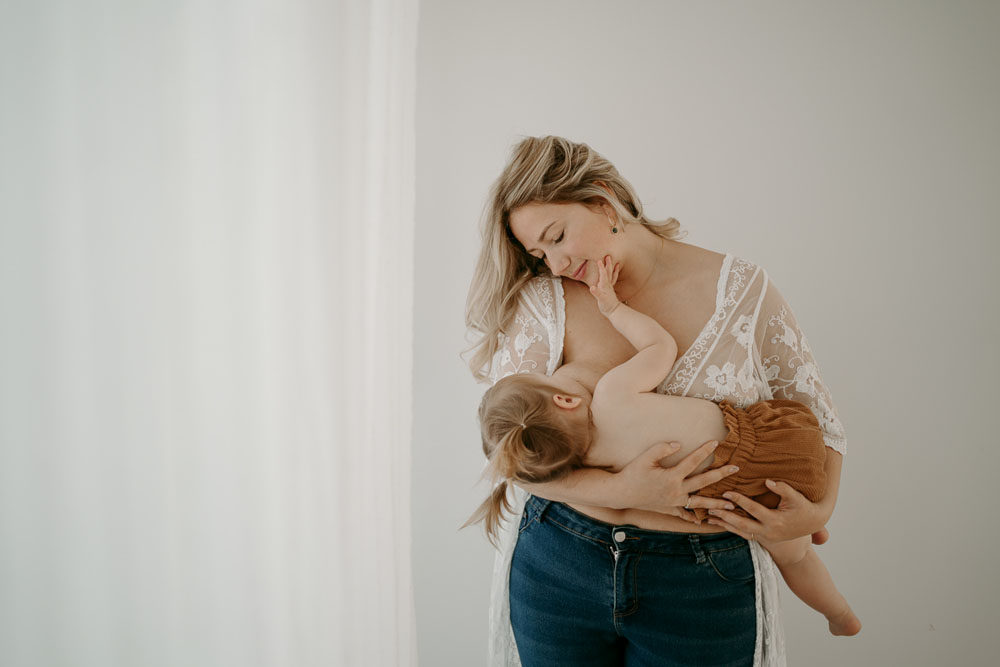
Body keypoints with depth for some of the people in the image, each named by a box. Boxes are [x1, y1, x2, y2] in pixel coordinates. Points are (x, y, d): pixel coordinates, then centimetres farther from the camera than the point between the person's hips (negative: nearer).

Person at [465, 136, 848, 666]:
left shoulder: (739, 289, -4)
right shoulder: (541, 300, -3)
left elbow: (816, 421, 5)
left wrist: (818, 510, -12)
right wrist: (616, 489, -22)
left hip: (702, 585, 0)